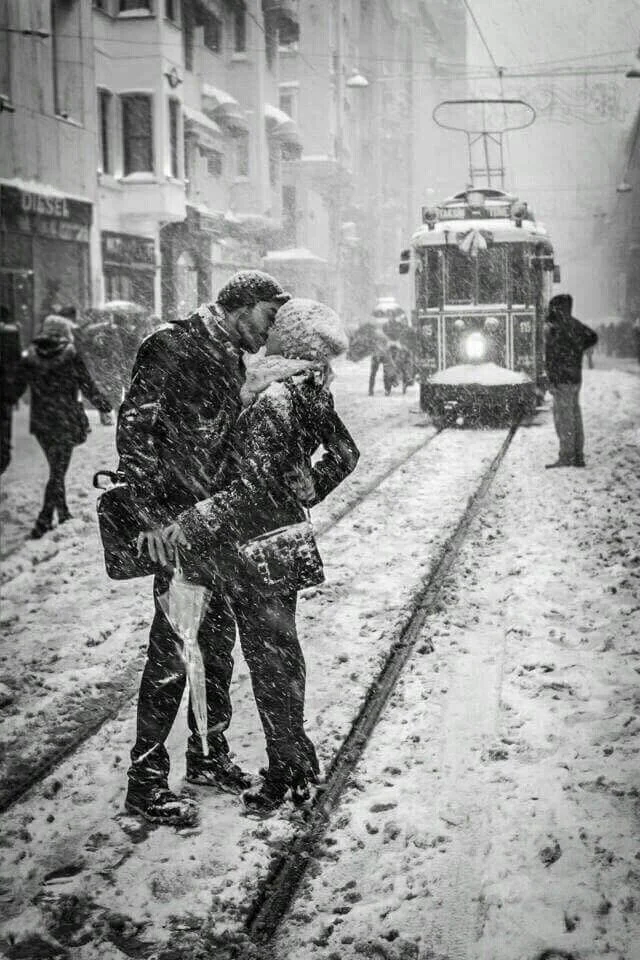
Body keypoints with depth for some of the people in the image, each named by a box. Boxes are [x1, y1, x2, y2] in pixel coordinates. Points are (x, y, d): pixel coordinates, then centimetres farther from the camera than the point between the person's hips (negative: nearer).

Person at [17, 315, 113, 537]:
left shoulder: (29, 357, -1)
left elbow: (17, 388, 4)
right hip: (65, 422, -4)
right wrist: (104, 405, 11)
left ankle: (64, 516, 29)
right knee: (58, 472, 2)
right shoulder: (71, 356, -10)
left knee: (56, 469, 20)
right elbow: (87, 387, -5)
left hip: (40, 424, 4)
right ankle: (42, 523, -3)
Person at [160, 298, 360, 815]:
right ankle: (300, 759, 32)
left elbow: (249, 490, -30)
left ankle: (286, 774, 15)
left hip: (253, 542, -8)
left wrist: (181, 530, -31)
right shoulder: (313, 392, 0)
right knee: (283, 644, 19)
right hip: (288, 531, 8)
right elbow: (345, 454, 13)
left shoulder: (272, 402, -25)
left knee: (267, 655, 4)